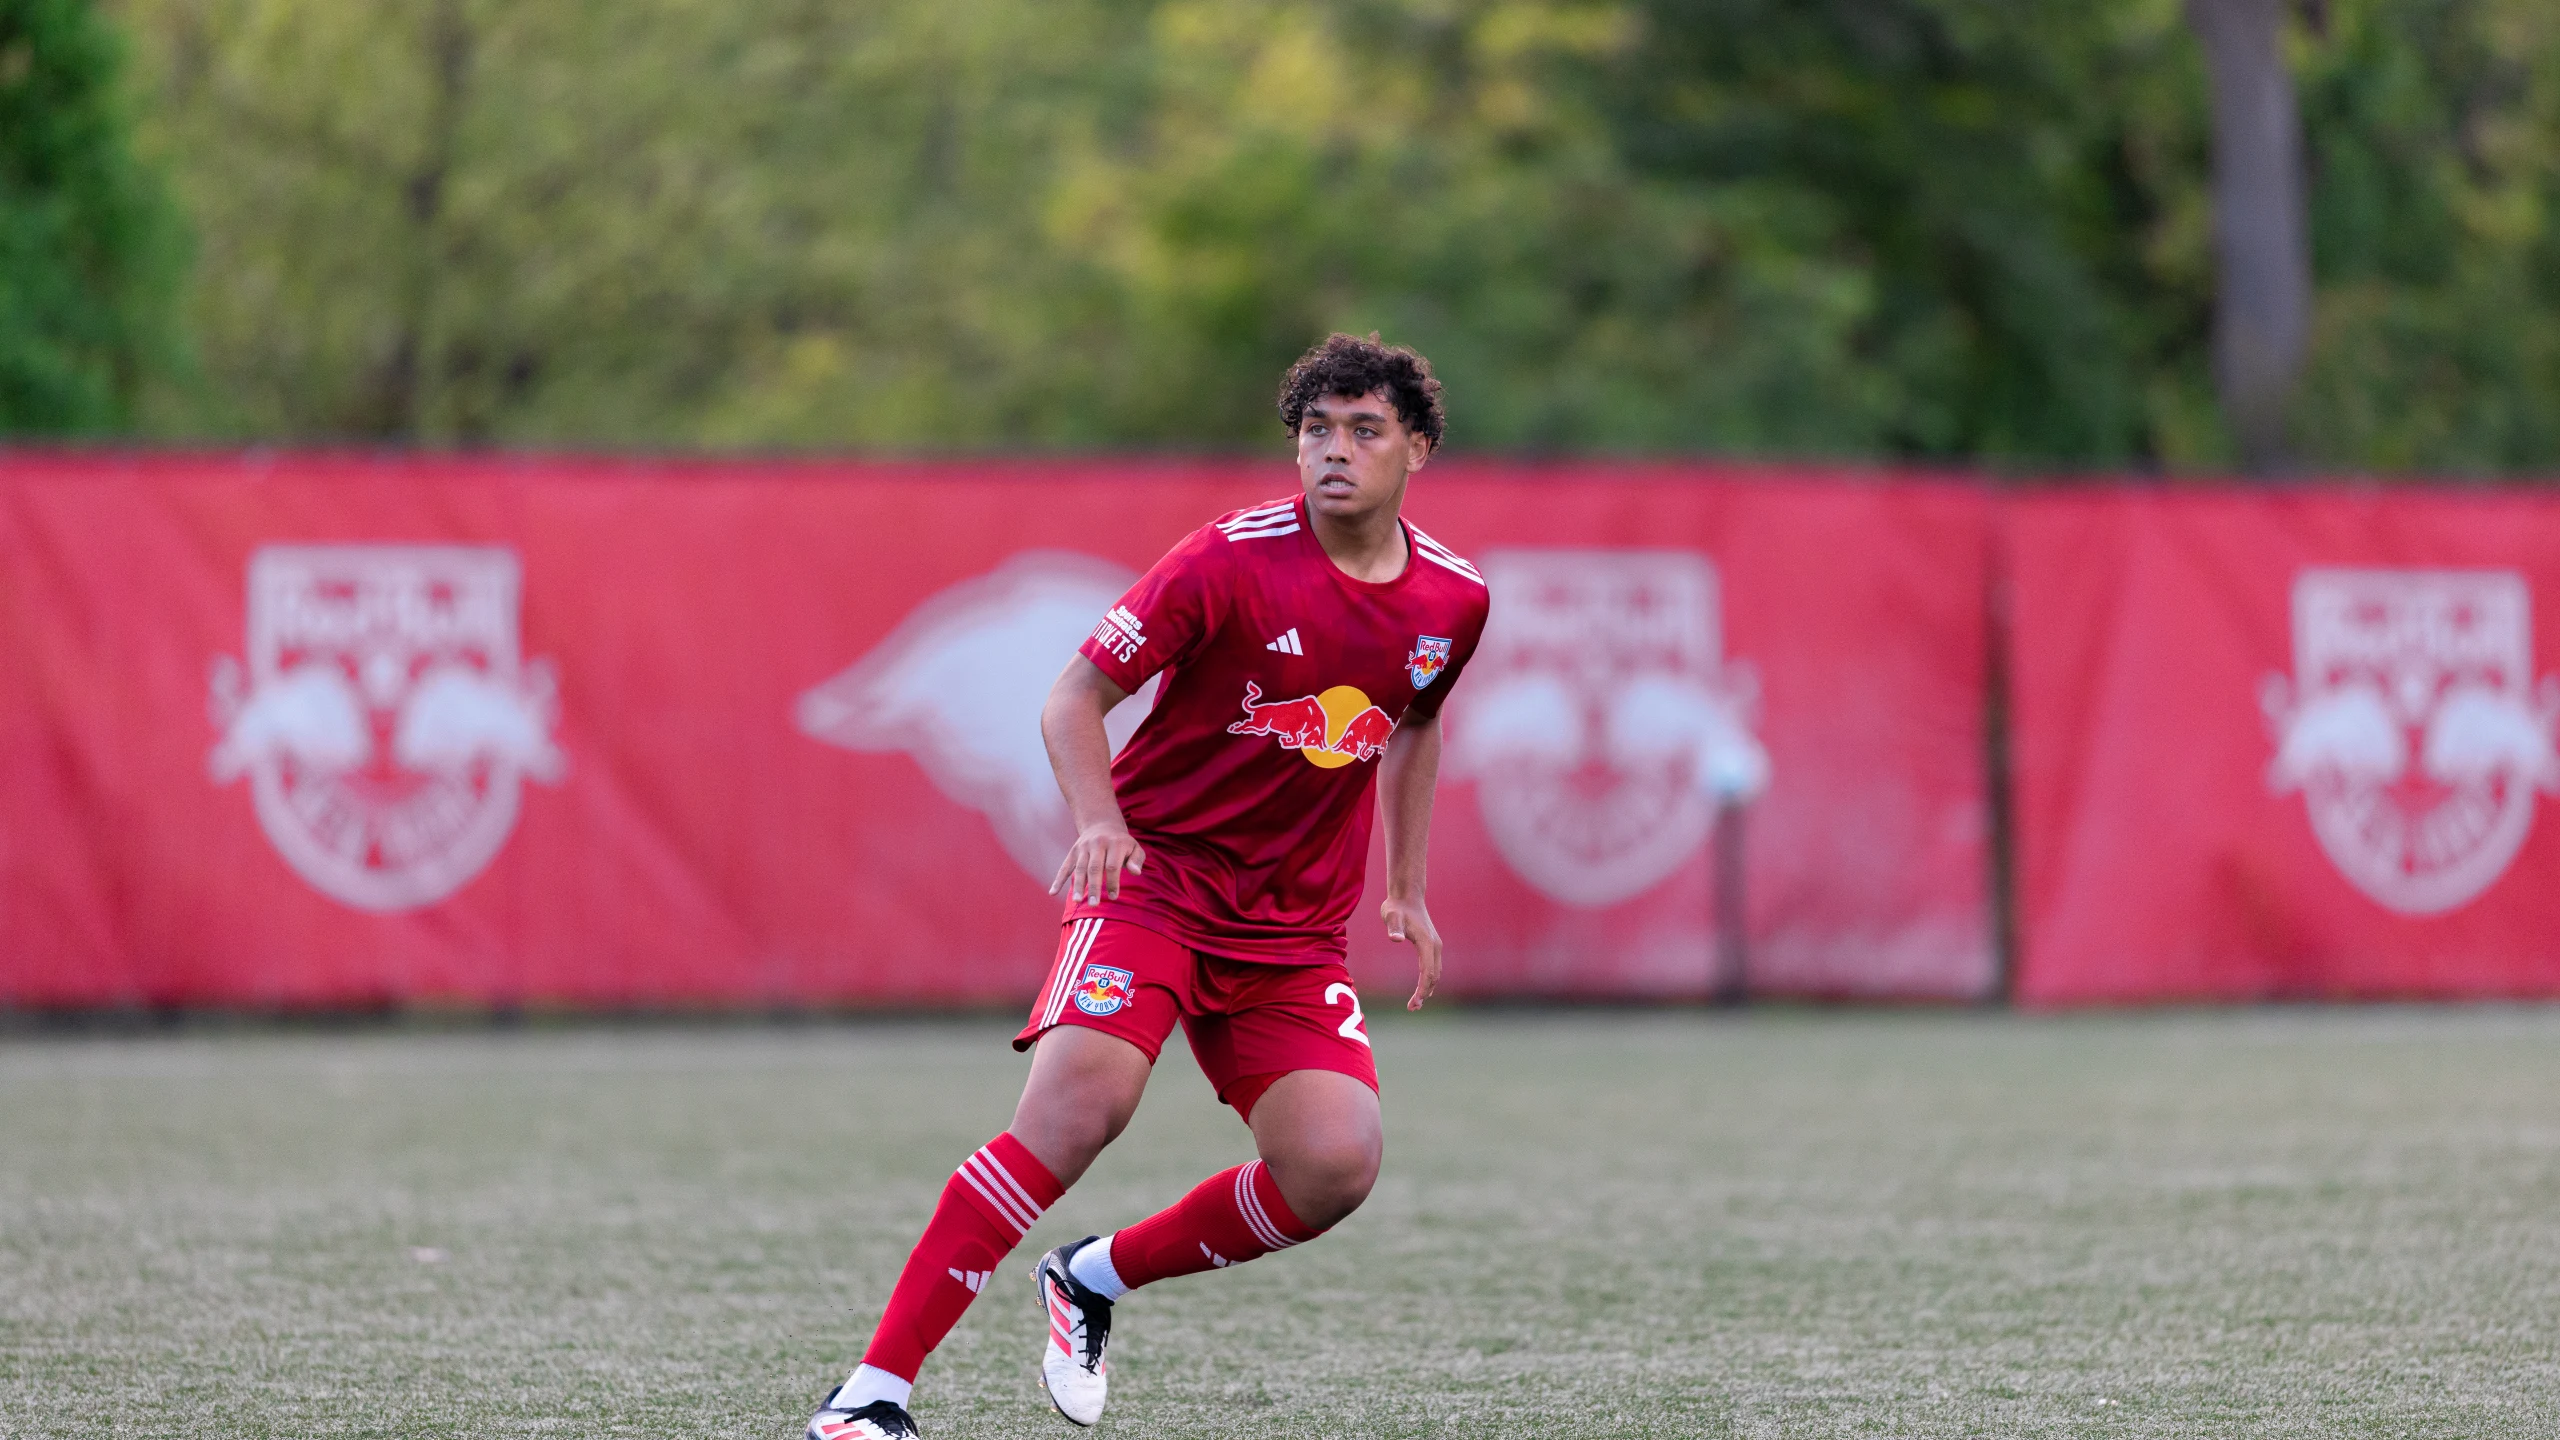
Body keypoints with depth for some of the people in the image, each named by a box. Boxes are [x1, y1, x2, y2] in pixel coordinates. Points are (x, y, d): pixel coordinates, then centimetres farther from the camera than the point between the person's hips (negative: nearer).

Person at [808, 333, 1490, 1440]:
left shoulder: (1452, 600, 3)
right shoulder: (1230, 561, -13)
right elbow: (1074, 699, -8)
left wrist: (1405, 890, 24)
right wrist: (1101, 820, -26)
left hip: (1297, 928, 5)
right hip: (1154, 878, -5)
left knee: (1336, 1166, -17)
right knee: (1080, 1106, -28)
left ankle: (1097, 1277, 10)